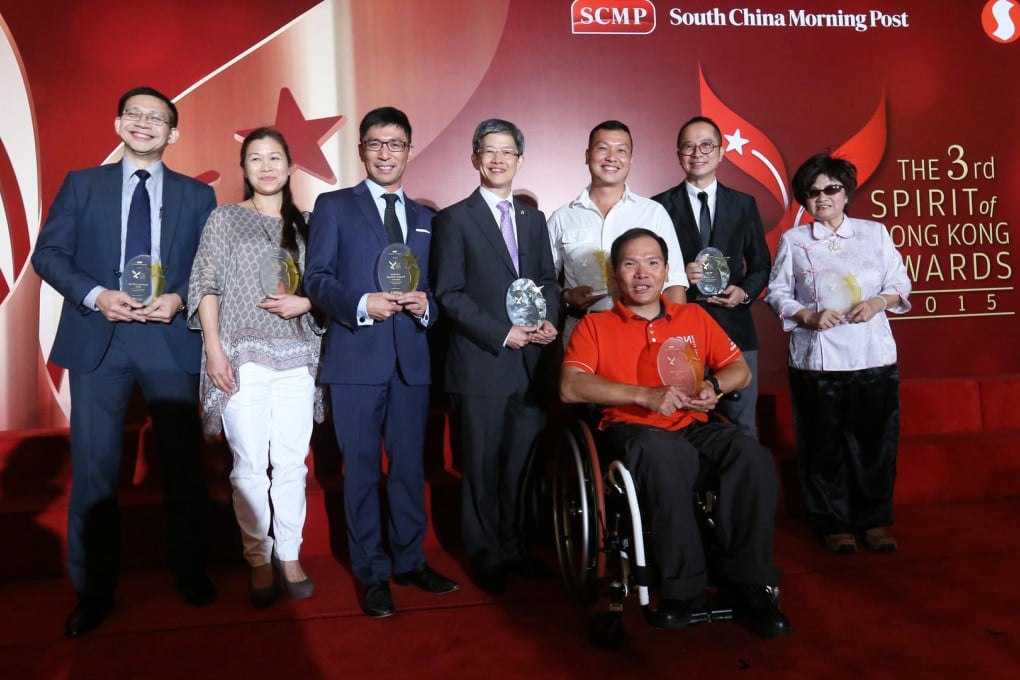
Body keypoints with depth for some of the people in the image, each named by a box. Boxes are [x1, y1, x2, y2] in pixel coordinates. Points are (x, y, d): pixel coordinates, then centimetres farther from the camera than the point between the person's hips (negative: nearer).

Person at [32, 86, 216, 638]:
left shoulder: (197, 195, 11)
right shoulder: (81, 184, 11)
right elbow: (48, 253, 4)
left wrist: (179, 299, -12)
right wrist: (96, 295, -12)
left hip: (170, 339, 0)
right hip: (97, 339, 0)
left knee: (183, 462, 6)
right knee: (94, 467, 3)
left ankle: (191, 573, 23)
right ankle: (93, 590, 18)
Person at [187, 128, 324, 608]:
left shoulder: (304, 225, 14)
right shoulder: (225, 219, 7)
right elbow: (207, 287, 1)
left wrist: (304, 302, -6)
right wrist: (214, 349, -9)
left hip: (295, 358, 2)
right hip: (243, 357, -2)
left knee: (292, 461, 3)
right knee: (249, 465, -2)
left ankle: (290, 556, 16)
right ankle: (259, 560, 12)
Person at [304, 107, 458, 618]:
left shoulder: (426, 219, 17)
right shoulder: (334, 206, 6)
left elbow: (437, 289, 15)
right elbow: (316, 278, -2)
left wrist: (426, 306, -8)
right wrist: (361, 304, -18)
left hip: (412, 359, 3)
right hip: (356, 357, -3)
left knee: (410, 465, 10)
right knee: (361, 468, 3)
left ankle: (410, 560, 25)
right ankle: (373, 574, 16)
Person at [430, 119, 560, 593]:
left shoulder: (534, 219, 16)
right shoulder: (454, 220, 0)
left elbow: (547, 280, 17)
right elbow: (449, 295, -6)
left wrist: (548, 320, -4)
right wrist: (502, 335, -13)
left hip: (531, 363, 5)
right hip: (480, 364, -4)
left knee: (523, 462, 9)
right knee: (482, 466, 5)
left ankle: (515, 546, 25)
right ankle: (485, 556, 21)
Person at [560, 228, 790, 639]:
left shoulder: (694, 317, 18)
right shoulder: (594, 325, 7)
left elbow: (741, 370, 16)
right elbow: (570, 387, -8)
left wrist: (713, 385, -9)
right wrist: (645, 395, -18)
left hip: (693, 426, 4)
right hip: (631, 429, -3)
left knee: (752, 455, -28)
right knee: (664, 454, -38)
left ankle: (748, 581, -14)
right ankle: (682, 586, -23)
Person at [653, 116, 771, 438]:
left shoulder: (744, 204, 10)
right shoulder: (659, 206, 3)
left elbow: (761, 264, 14)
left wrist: (745, 292, -5)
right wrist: (680, 275, -16)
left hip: (734, 326, 2)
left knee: (742, 426, 8)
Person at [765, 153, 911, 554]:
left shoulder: (875, 233, 9)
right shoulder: (793, 240, 6)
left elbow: (900, 285, 10)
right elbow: (777, 292, 3)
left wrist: (878, 302, -10)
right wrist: (809, 316, -12)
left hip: (873, 356, 2)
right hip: (816, 359, -1)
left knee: (875, 441, 5)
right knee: (824, 444, 3)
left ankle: (873, 521, 22)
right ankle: (833, 524, 18)